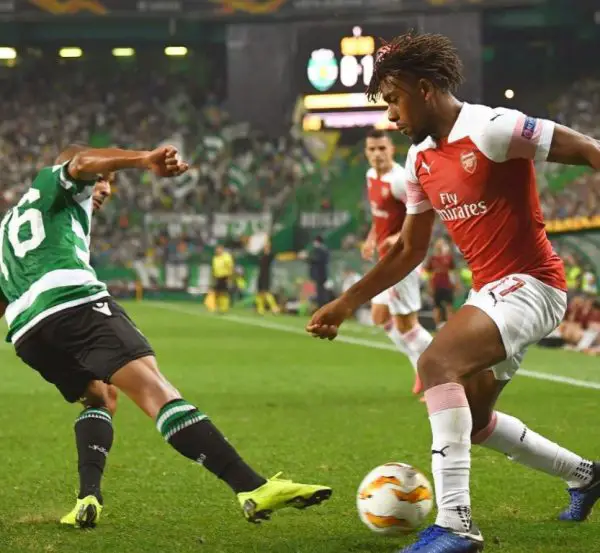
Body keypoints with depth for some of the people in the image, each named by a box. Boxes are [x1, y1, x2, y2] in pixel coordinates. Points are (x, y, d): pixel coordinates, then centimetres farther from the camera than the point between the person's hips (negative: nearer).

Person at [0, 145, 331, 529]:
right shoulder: (52, 183, 19)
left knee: (100, 398, 29)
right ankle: (252, 488, -34)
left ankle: (88, 498, 4)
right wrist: (146, 161, -20)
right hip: (74, 302, -7)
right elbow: (84, 162, -4)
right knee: (154, 388, -19)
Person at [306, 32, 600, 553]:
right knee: (471, 420, 18)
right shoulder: (420, 160, 8)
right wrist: (346, 304, 16)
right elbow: (410, 249, 18)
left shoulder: (491, 129, -18)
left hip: (530, 283, -10)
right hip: (490, 290, 10)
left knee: (437, 363, -30)